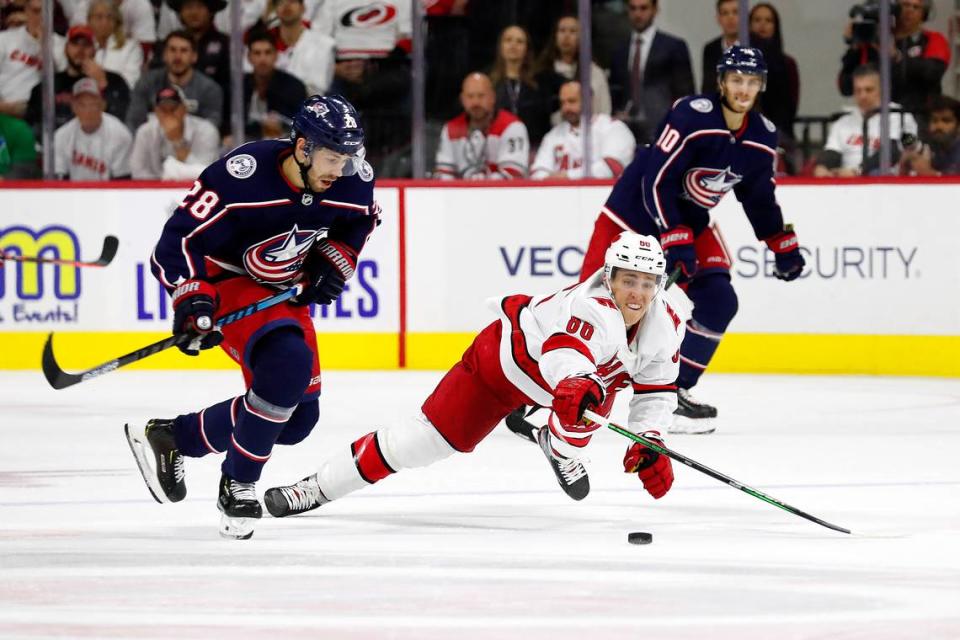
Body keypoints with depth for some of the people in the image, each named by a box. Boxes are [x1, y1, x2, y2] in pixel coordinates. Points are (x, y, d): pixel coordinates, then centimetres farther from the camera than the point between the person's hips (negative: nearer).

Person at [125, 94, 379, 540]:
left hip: (285, 289, 7)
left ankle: (170, 438, 21)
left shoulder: (351, 183, -13)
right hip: (226, 282, -7)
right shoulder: (242, 177, -32)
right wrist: (192, 299, -39)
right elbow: (180, 237, -28)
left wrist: (335, 259, -1)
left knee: (298, 416, 3)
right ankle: (237, 486, -14)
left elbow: (360, 220, 13)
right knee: (288, 363, -32)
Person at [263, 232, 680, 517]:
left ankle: (560, 447, 12)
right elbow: (564, 351, -60)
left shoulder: (665, 326, -17)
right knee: (426, 437, -9)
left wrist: (648, 440, -18)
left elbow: (658, 389, -3)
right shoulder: (594, 309, -39)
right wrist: (575, 385, -81)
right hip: (502, 359, -6)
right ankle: (318, 487, 4)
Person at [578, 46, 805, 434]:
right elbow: (657, 182, -27)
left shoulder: (762, 137, -3)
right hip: (636, 210, -7)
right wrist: (675, 242, -30)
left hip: (691, 221, 7)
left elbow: (759, 196, 13)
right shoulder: (692, 118, -25)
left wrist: (784, 245, 13)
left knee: (717, 301, -8)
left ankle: (675, 389, 4)